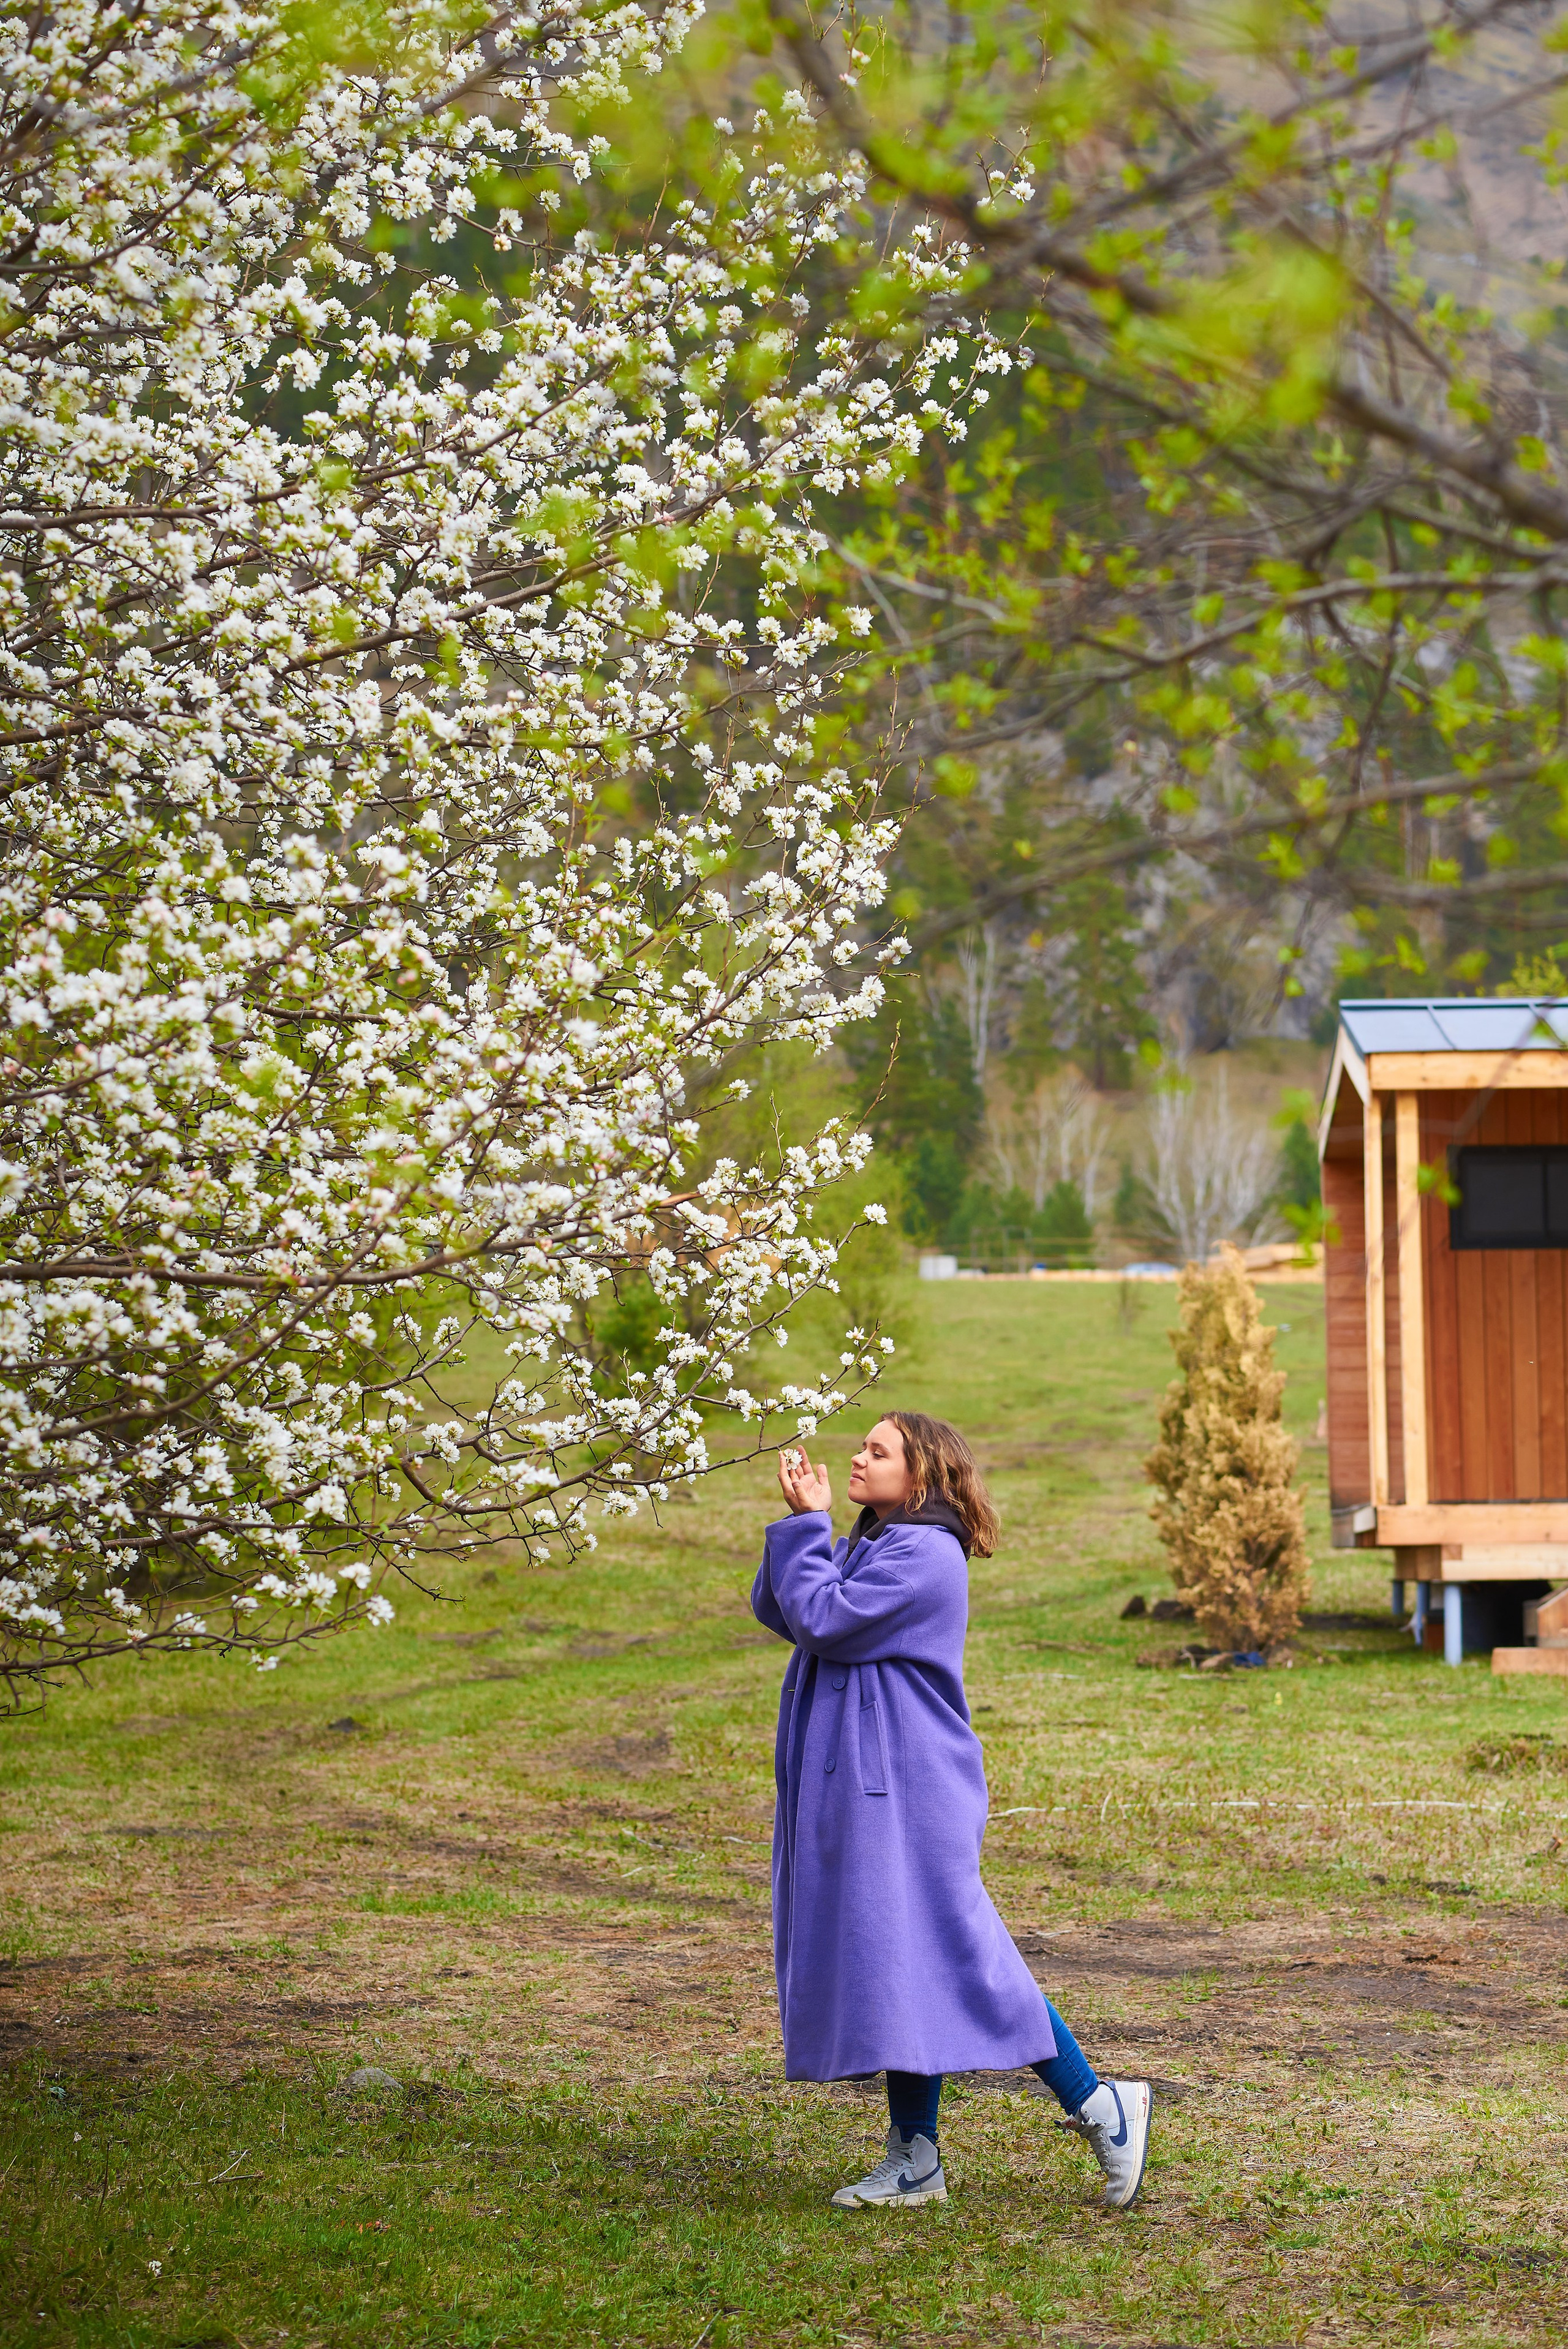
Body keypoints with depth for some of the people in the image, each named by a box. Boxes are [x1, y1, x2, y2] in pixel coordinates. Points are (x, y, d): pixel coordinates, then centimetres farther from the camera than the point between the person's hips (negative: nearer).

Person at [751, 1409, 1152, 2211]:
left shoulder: (924, 1555, -15)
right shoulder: (870, 1544, 15)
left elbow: (822, 1619, -19)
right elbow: (774, 1610, 14)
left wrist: (808, 1528, -8)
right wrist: (799, 1523, 3)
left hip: (907, 1794, -10)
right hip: (857, 1790, 10)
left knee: (951, 1957, -9)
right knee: (893, 1965, 10)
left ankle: (1098, 2107, 0)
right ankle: (914, 2160, 14)